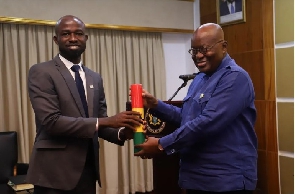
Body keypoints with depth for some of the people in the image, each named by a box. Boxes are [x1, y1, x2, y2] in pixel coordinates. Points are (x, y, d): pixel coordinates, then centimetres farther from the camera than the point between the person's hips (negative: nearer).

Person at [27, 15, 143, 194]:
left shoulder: (95, 78, 11)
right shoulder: (41, 72, -8)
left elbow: (99, 124, 12)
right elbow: (51, 121, -18)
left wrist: (121, 132, -10)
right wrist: (106, 121, -22)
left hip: (88, 170, 6)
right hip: (55, 172, -5)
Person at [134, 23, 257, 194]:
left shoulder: (235, 77, -16)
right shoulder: (200, 78, 14)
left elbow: (208, 122, -26)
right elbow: (186, 117, 18)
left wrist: (162, 145, -21)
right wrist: (155, 105, 3)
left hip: (226, 180, -8)